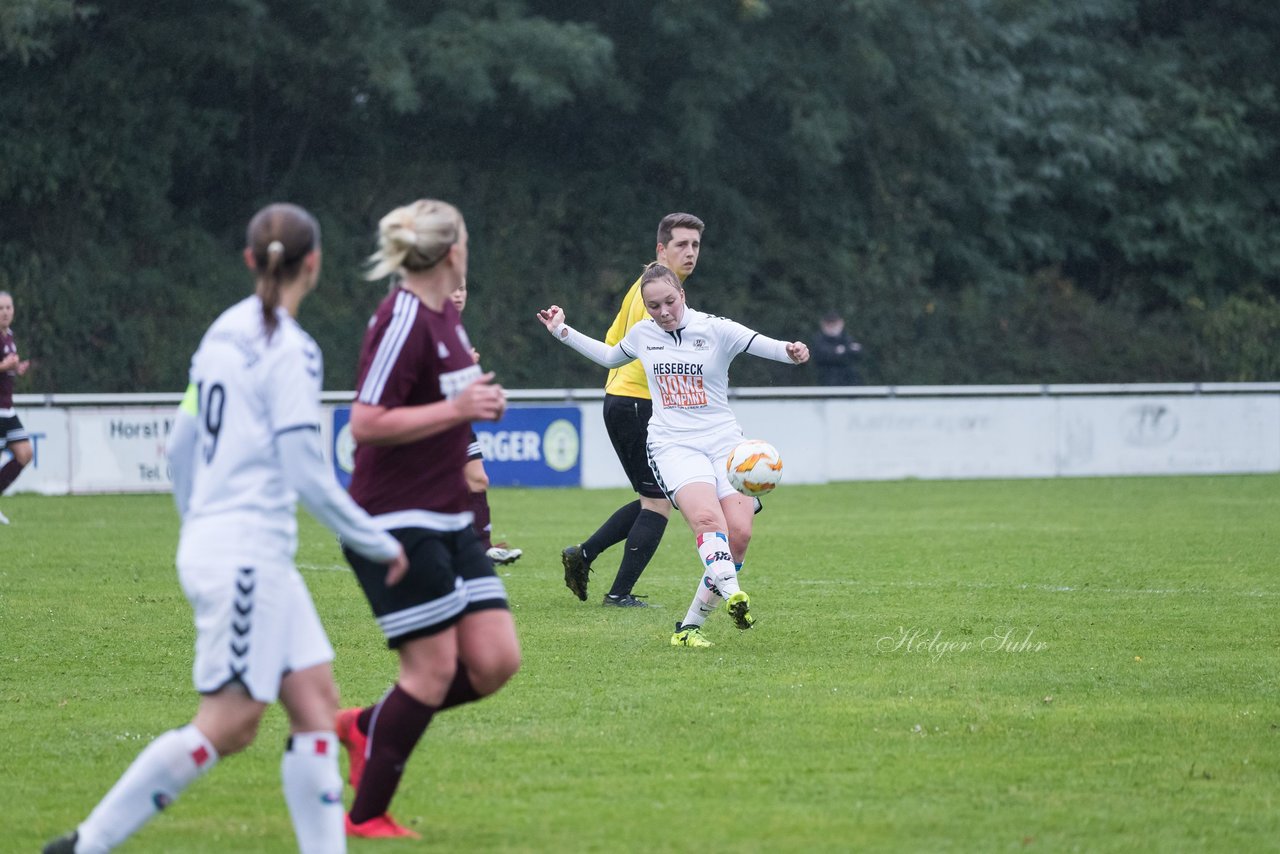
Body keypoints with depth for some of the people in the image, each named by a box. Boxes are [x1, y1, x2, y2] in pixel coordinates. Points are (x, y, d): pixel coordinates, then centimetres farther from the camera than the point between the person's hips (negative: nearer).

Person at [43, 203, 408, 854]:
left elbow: (180, 446, 17)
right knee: (226, 725, -6)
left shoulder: (223, 334, 11)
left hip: (211, 545, 9)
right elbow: (307, 475, -16)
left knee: (315, 702, 6)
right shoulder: (289, 350, -13)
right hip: (249, 552, -9)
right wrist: (379, 544, -6)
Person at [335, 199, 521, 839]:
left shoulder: (445, 316, 12)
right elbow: (366, 424, -22)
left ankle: (365, 726, 18)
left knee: (495, 661, 0)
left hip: (448, 522, 9)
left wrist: (477, 403, 11)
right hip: (396, 523, -9)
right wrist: (457, 409, -21)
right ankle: (366, 817, 5)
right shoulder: (402, 321, -16)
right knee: (434, 666, -8)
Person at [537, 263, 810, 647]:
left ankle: (691, 624, -3)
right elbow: (609, 356, 31)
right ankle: (731, 593, -49)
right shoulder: (642, 334, 9)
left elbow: (761, 344, -15)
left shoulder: (715, 329, -2)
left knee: (739, 533, -14)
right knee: (706, 518, -30)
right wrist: (563, 332, 28)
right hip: (674, 445, 0)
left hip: (723, 441, 0)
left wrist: (789, 350, -37)